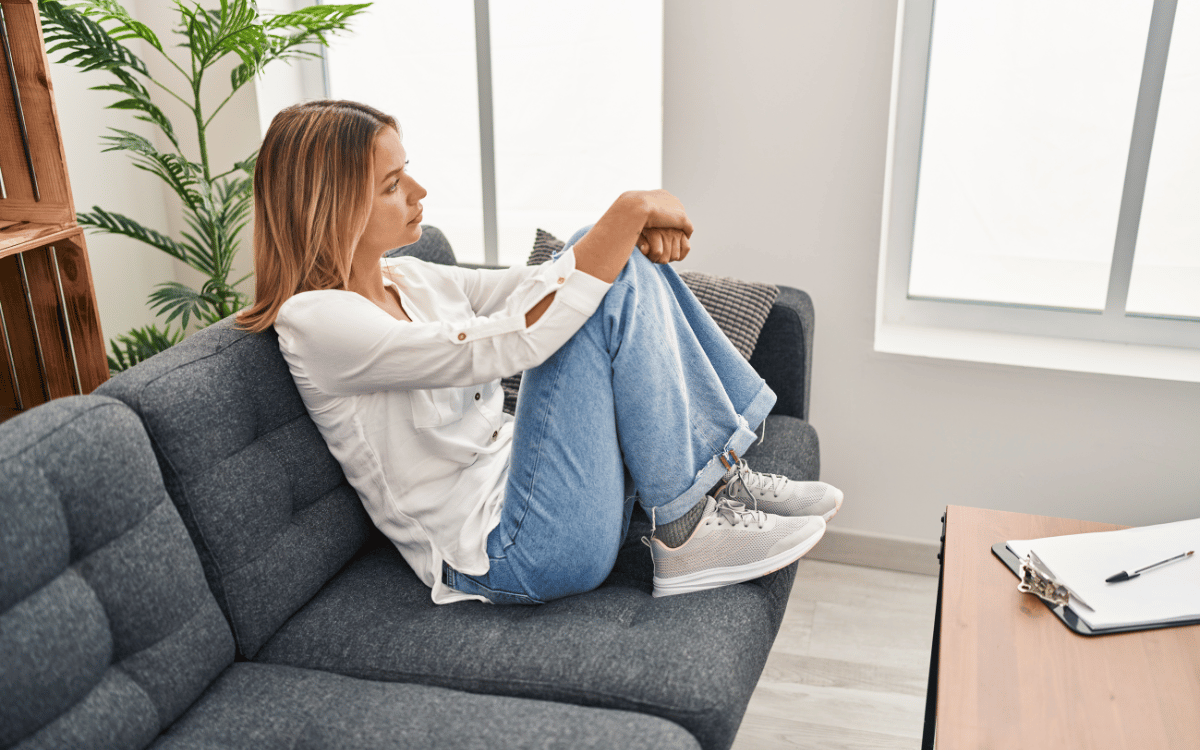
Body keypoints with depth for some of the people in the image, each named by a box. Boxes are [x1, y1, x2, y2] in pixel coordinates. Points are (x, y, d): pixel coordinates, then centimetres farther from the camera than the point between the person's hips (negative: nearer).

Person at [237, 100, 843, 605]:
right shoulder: (316, 322, -16)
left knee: (614, 266, 1)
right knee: (604, 288, -20)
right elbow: (510, 340, -27)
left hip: (516, 477, 9)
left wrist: (640, 229, -9)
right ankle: (686, 531, -13)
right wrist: (629, 210, -23)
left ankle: (720, 476, -1)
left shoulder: (407, 278, 12)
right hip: (500, 553, -9)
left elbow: (539, 286, 11)